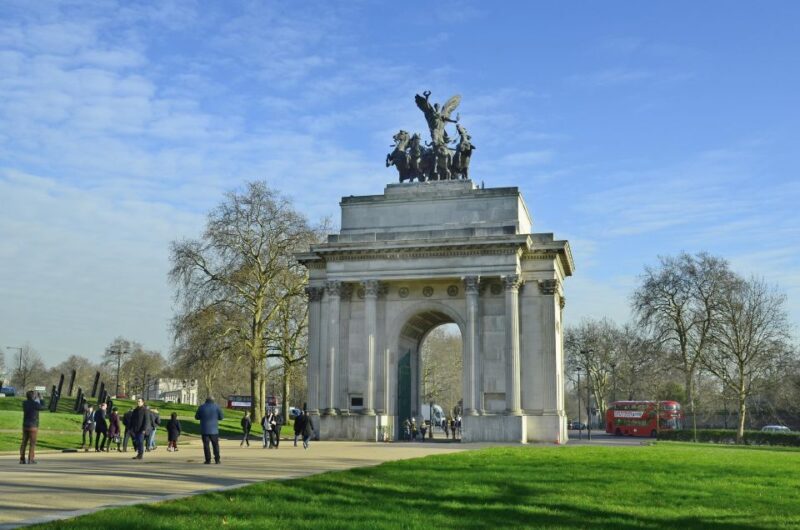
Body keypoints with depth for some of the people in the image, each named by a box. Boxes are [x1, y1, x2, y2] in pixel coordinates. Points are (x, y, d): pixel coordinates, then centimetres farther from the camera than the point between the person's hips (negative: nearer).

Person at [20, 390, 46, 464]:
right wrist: (40, 399, 11)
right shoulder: (34, 403, -17)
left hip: (25, 426, 6)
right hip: (33, 426, -6)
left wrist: (36, 399, 25)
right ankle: (30, 460, -2)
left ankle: (22, 459, 9)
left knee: (24, 443, 9)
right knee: (32, 443, 0)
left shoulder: (24, 403, 2)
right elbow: (42, 407, 1)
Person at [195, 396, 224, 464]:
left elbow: (196, 417, 7)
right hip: (214, 429, 0)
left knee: (206, 445, 3)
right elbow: (221, 417, 1)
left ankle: (208, 460, -2)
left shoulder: (202, 407, -1)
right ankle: (217, 460, 7)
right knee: (215, 445, 9)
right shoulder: (216, 406, -1)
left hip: (204, 430, 0)